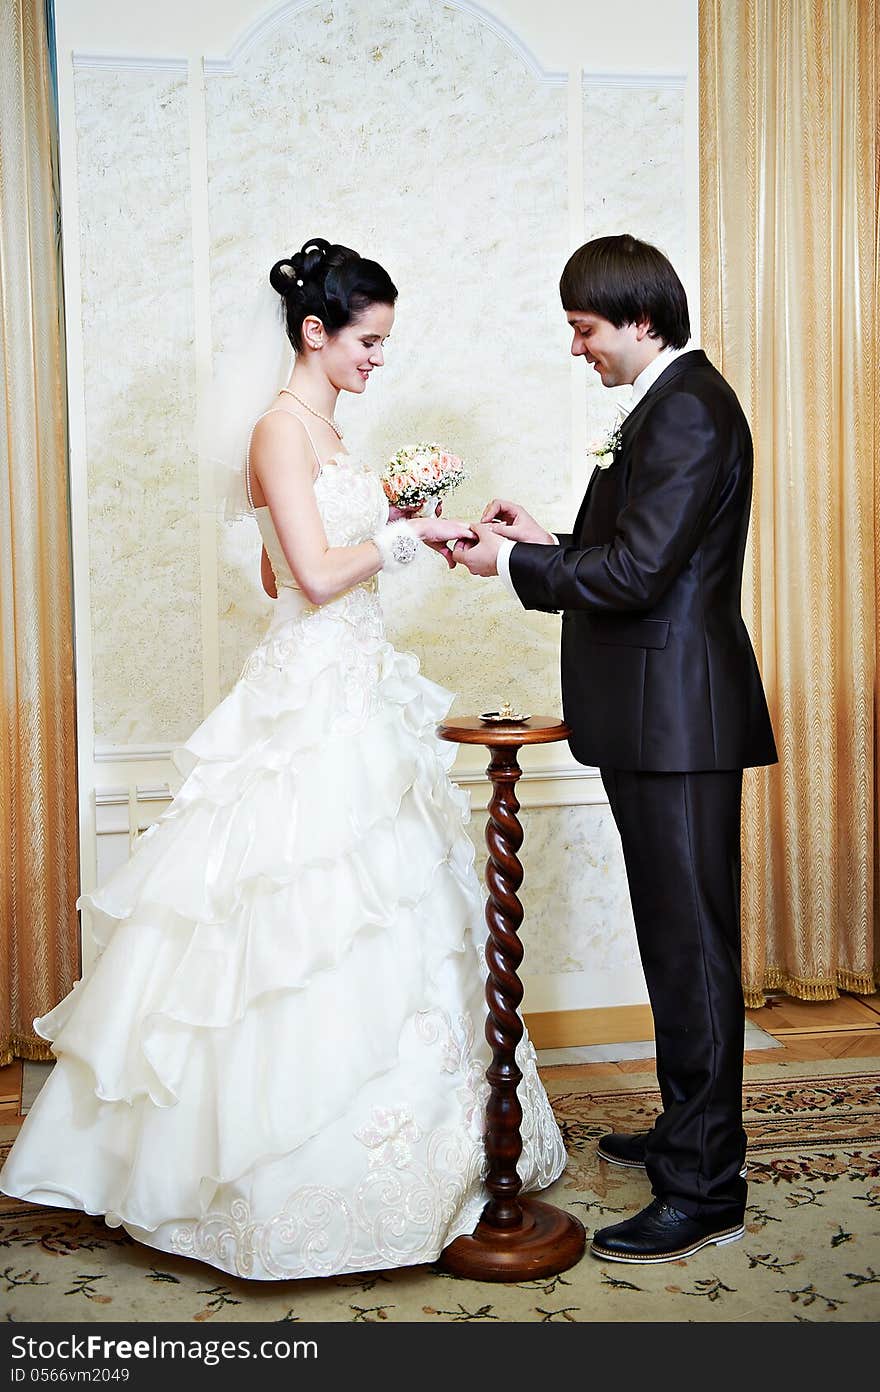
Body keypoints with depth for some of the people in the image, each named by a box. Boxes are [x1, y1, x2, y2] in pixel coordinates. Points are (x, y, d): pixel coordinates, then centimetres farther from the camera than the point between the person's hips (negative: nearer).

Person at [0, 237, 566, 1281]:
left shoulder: (320, 427, 16)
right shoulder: (284, 426, -13)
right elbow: (315, 574, -22)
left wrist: (384, 524, 13)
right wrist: (406, 533, -10)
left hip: (352, 694, 10)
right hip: (314, 698, -10)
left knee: (369, 915, 14)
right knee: (318, 927, -3)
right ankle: (309, 1164, 11)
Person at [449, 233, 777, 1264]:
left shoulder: (689, 408, -14)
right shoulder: (667, 404, 18)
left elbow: (637, 571, -21)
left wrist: (513, 565, -10)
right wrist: (545, 541, 8)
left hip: (679, 721, -10)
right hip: (656, 717, 10)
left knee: (691, 944, -3)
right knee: (678, 937, 18)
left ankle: (703, 1188, 8)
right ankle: (691, 1131, 33)